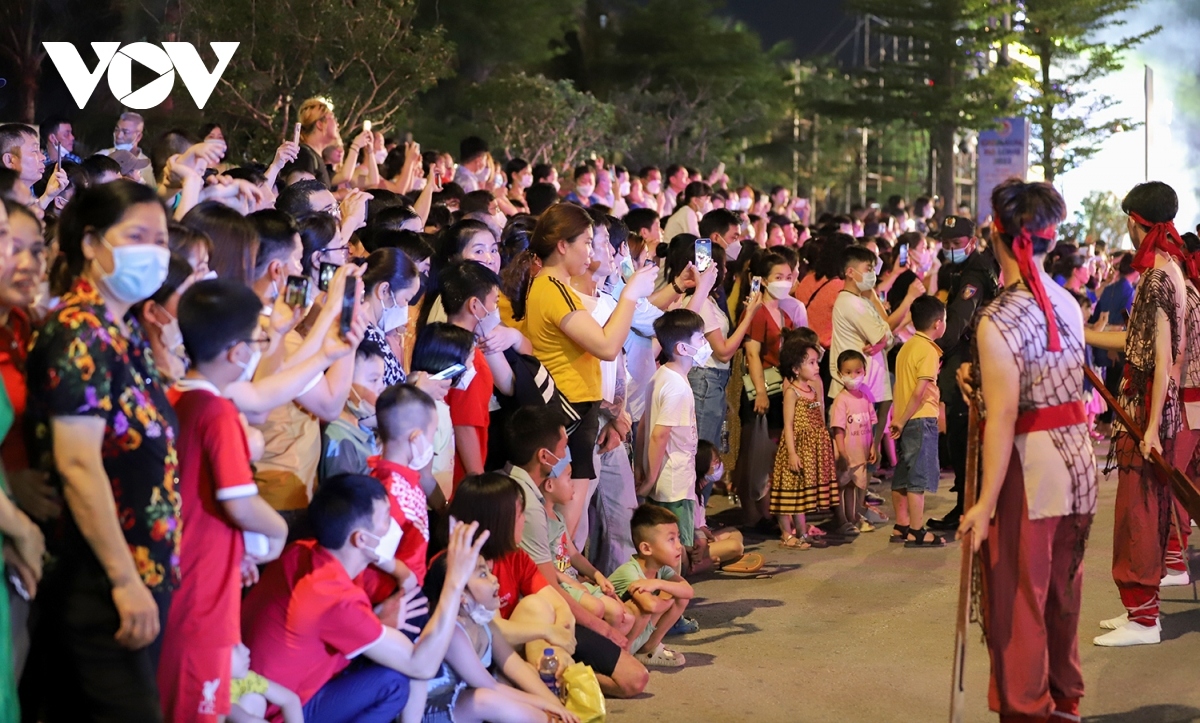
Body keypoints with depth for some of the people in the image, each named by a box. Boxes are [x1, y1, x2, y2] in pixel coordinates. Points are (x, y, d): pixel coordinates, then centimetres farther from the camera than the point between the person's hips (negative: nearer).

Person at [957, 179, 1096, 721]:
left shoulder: (998, 321, -17)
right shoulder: (1068, 304, 5)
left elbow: (1003, 419, -21)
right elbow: (1068, 383, 6)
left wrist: (986, 502, -21)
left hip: (1028, 462, -7)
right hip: (1076, 458, 7)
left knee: (1018, 599, 5)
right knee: (1062, 593, 19)